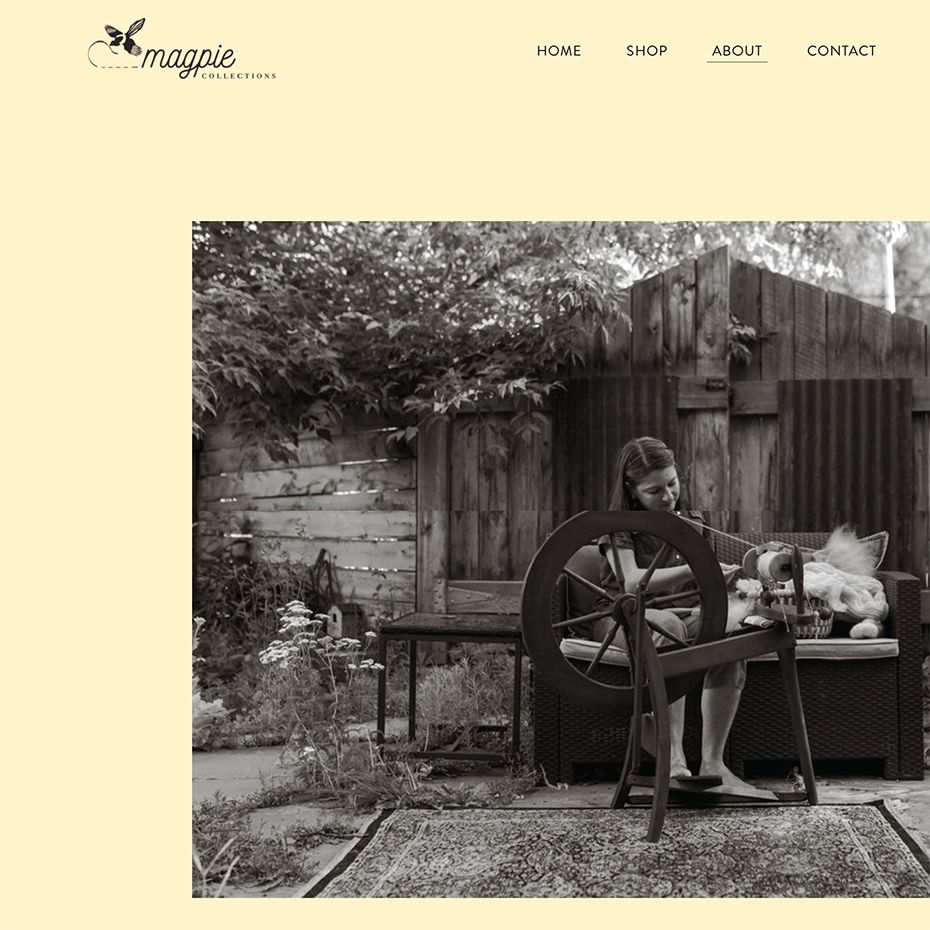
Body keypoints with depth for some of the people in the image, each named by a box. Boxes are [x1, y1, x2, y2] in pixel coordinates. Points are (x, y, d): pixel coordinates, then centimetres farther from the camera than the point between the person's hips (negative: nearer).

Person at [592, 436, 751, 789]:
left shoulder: (691, 523, 10)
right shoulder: (617, 528, -5)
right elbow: (632, 582, -23)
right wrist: (694, 569, -33)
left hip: (679, 615, 4)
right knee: (668, 624, -40)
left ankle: (713, 762, -30)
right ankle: (674, 758, -43)